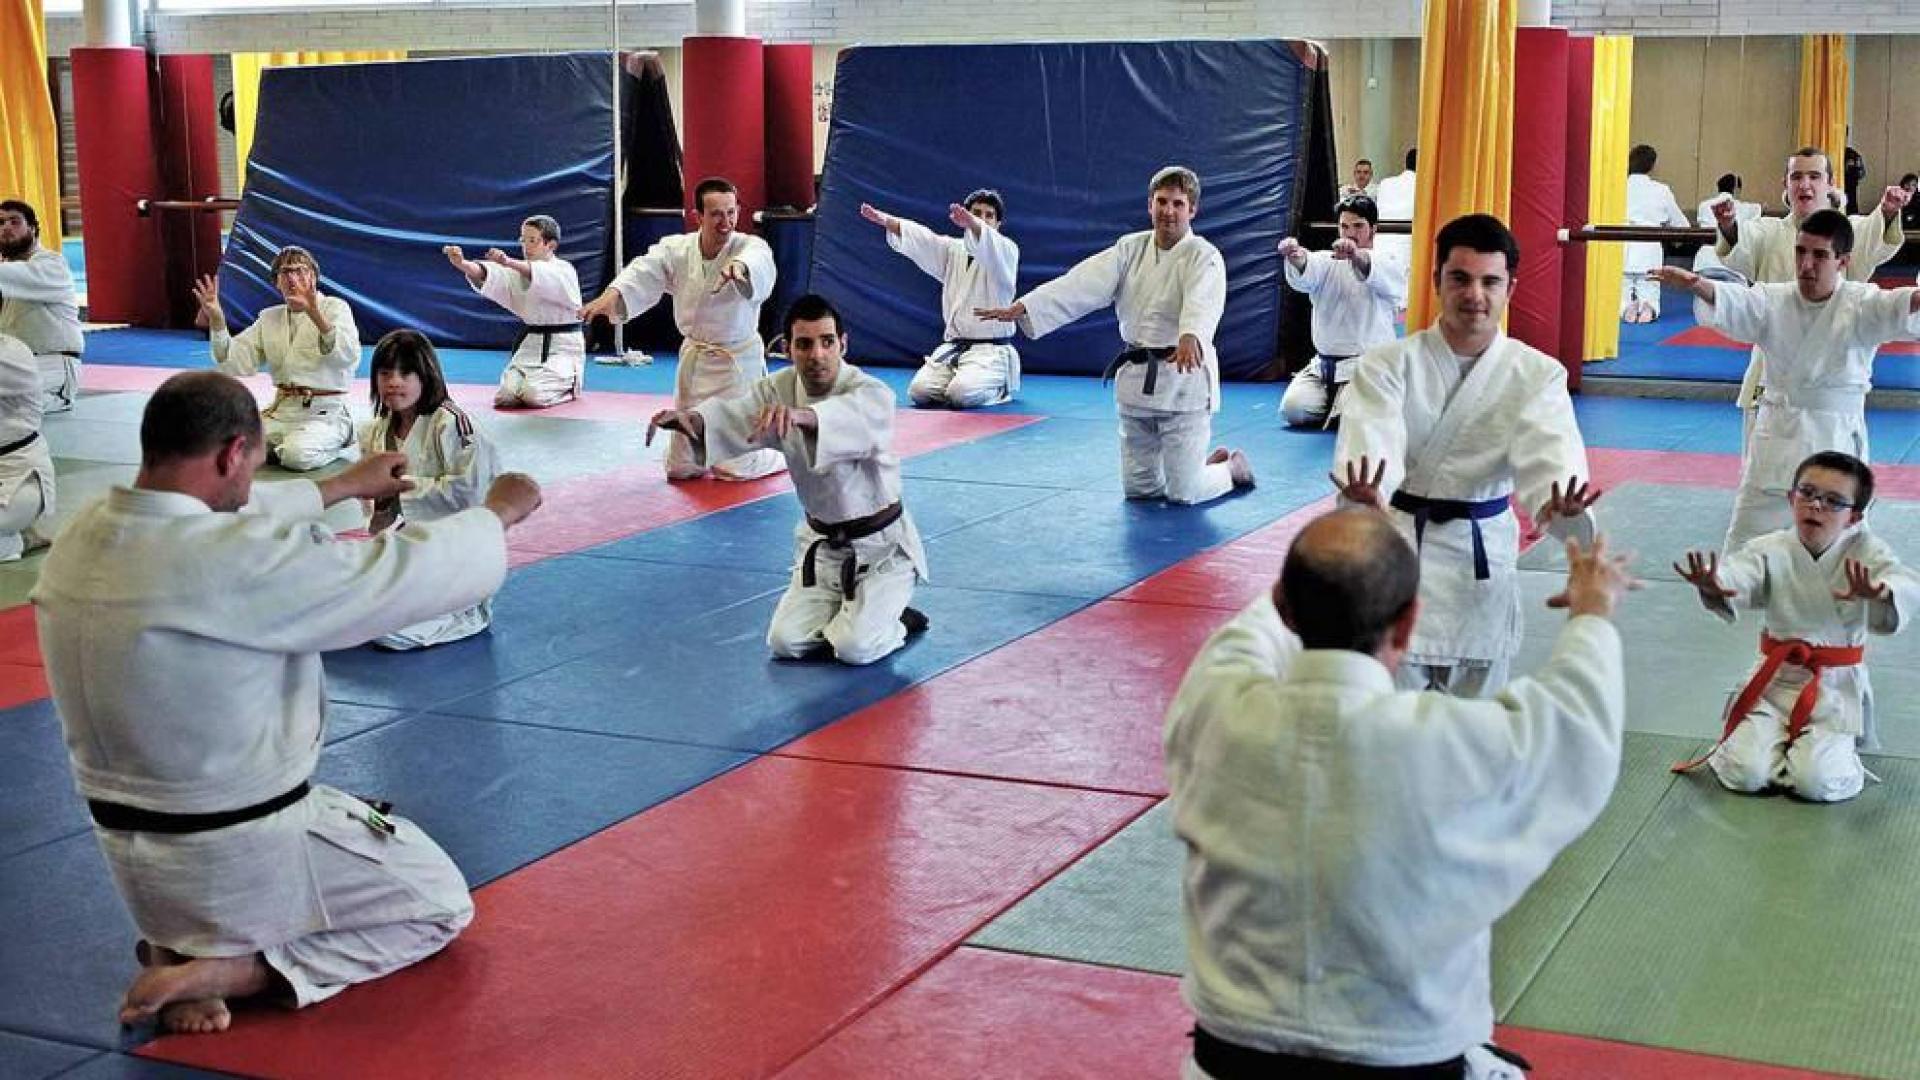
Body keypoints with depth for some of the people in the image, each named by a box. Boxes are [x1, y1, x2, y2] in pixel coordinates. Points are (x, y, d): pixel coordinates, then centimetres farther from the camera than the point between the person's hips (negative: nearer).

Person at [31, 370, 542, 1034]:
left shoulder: (81, 540, -6)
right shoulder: (240, 564, -29)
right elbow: (417, 574, -20)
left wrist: (342, 487, 28)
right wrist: (500, 512, 1)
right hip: (240, 857, -8)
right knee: (440, 906, 13)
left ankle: (177, 945, 11)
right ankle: (229, 971, -3)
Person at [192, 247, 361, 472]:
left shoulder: (335, 308, -2)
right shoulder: (269, 317, 14)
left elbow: (348, 358, -23)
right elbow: (235, 364, 5)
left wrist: (316, 315, -37)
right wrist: (216, 320, -10)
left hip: (324, 413, -5)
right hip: (280, 411, 5)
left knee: (297, 456, -33)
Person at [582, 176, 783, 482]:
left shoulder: (750, 247, -16)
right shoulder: (676, 249, -5)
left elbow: (758, 264, -40)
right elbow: (644, 272, -19)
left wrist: (739, 265, -65)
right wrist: (612, 294, -40)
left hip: (738, 361, -4)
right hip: (693, 361, 4)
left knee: (735, 469, -1)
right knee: (681, 469, 11)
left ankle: (787, 451, 30)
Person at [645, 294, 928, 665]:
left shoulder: (871, 394, -23)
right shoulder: (779, 389, -7)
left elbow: (852, 420, -48)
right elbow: (734, 415, -26)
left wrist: (798, 414, -70)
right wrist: (688, 418, -50)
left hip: (880, 544, -5)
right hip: (822, 542, 5)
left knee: (854, 648, -19)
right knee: (787, 642, -5)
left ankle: (895, 620, 14)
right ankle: (846, 614, 23)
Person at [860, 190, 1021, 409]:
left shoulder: (1007, 251, -2)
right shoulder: (953, 250, 16)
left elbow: (990, 245, -27)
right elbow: (920, 239, -1)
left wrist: (972, 224, -51)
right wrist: (885, 220, -20)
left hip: (991, 349, -5)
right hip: (952, 346, 5)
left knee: (962, 395, -29)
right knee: (919, 392, -17)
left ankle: (1000, 386, 4)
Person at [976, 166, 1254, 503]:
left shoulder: (1204, 257, -10)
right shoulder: (1131, 248, 6)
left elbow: (1202, 303, -31)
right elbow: (1081, 285, -5)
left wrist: (1190, 337, -54)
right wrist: (1021, 308, -18)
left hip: (1183, 380, -6)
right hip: (1136, 380, 6)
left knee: (1185, 494, -5)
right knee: (1138, 488, 13)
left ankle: (1232, 467, 28)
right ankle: (1209, 462, 38)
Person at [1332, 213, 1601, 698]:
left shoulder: (1538, 374, -3)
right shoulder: (1387, 365, -8)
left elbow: (1549, 455, -20)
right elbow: (1370, 446, -24)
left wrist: (1564, 504, -44)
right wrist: (1364, 495, -48)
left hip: (1482, 557, 2)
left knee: (1474, 707, 15)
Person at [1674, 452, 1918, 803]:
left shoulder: (1864, 553, -10)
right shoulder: (1771, 550, -9)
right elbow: (1741, 572, -30)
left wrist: (1880, 594, -54)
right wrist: (1714, 584, -56)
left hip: (1836, 686, -1)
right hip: (1775, 680, 1)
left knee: (1816, 782, -17)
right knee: (1745, 772, -12)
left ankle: (1842, 755, 19)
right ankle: (1782, 742, 22)